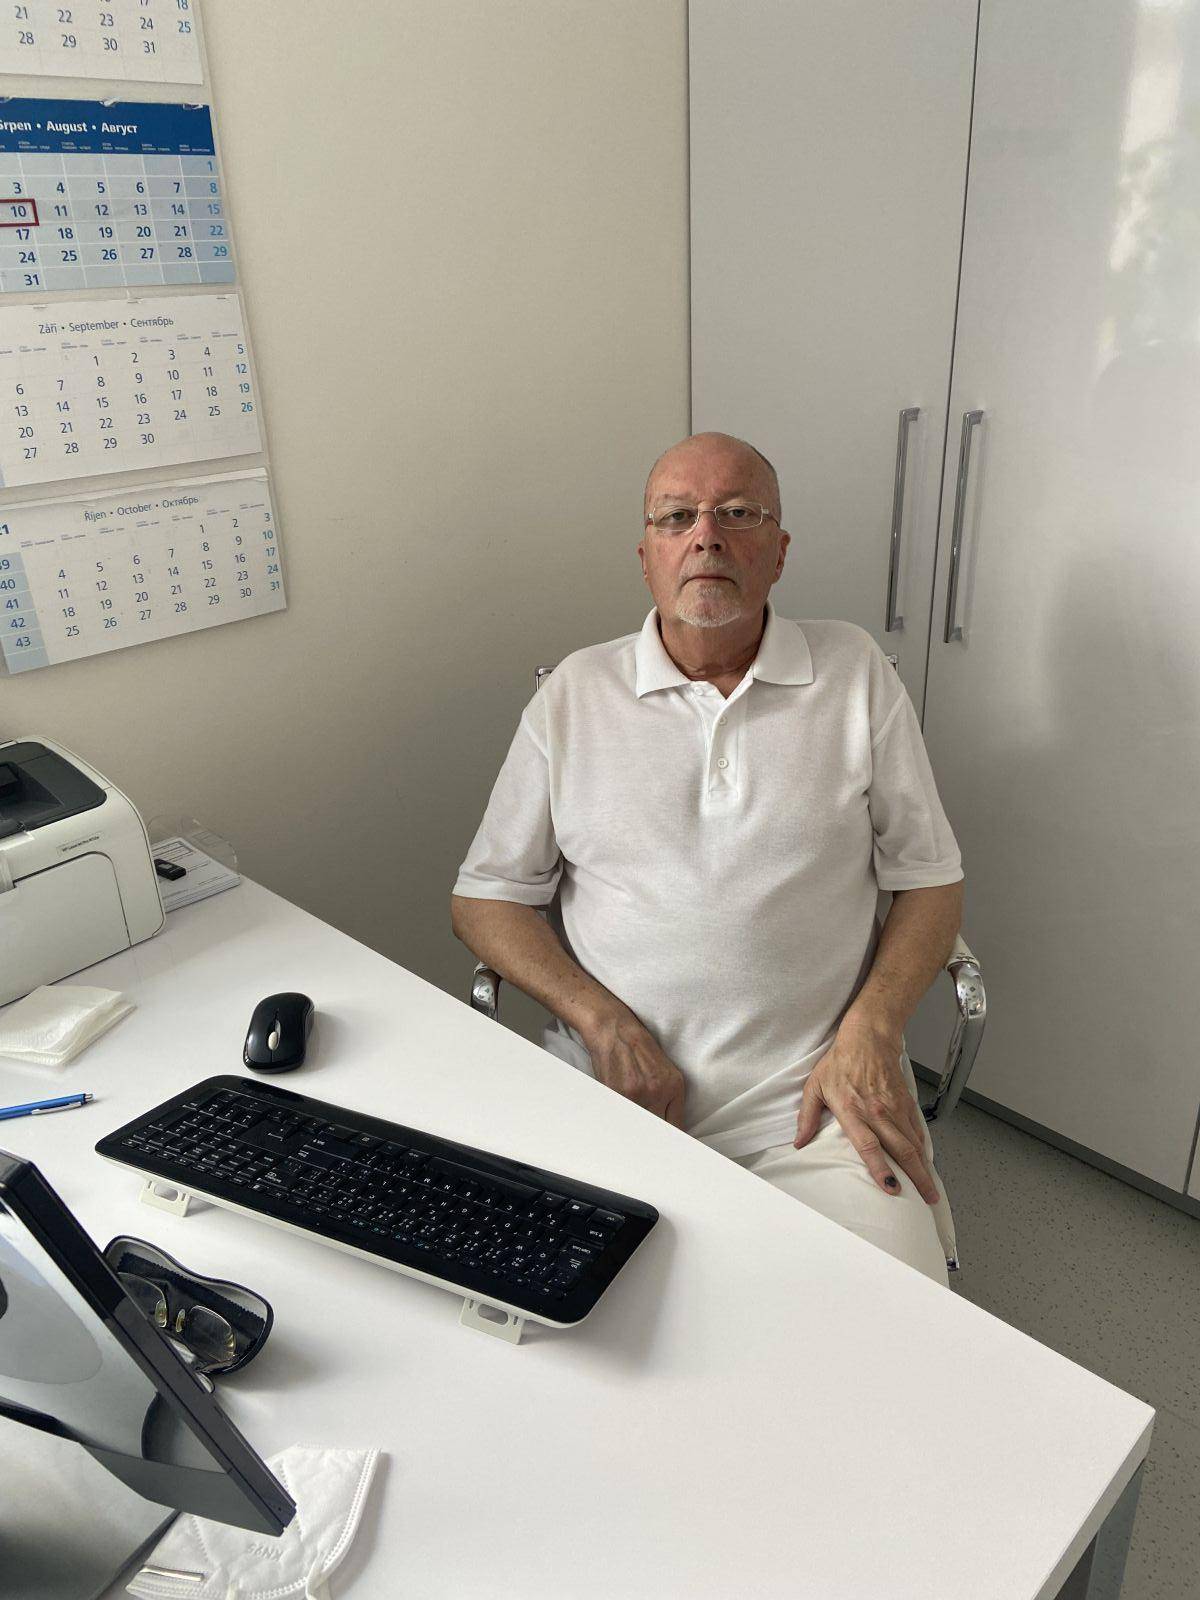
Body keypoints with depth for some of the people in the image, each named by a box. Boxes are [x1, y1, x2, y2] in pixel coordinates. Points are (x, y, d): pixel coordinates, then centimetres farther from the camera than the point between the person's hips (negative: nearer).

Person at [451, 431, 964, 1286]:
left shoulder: (856, 672, 7)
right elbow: (484, 896, 6)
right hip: (613, 1085, 1)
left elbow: (930, 879, 8)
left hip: (813, 1094, 0)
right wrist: (603, 1022, -9)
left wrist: (870, 1033, -9)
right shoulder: (575, 693, 7)